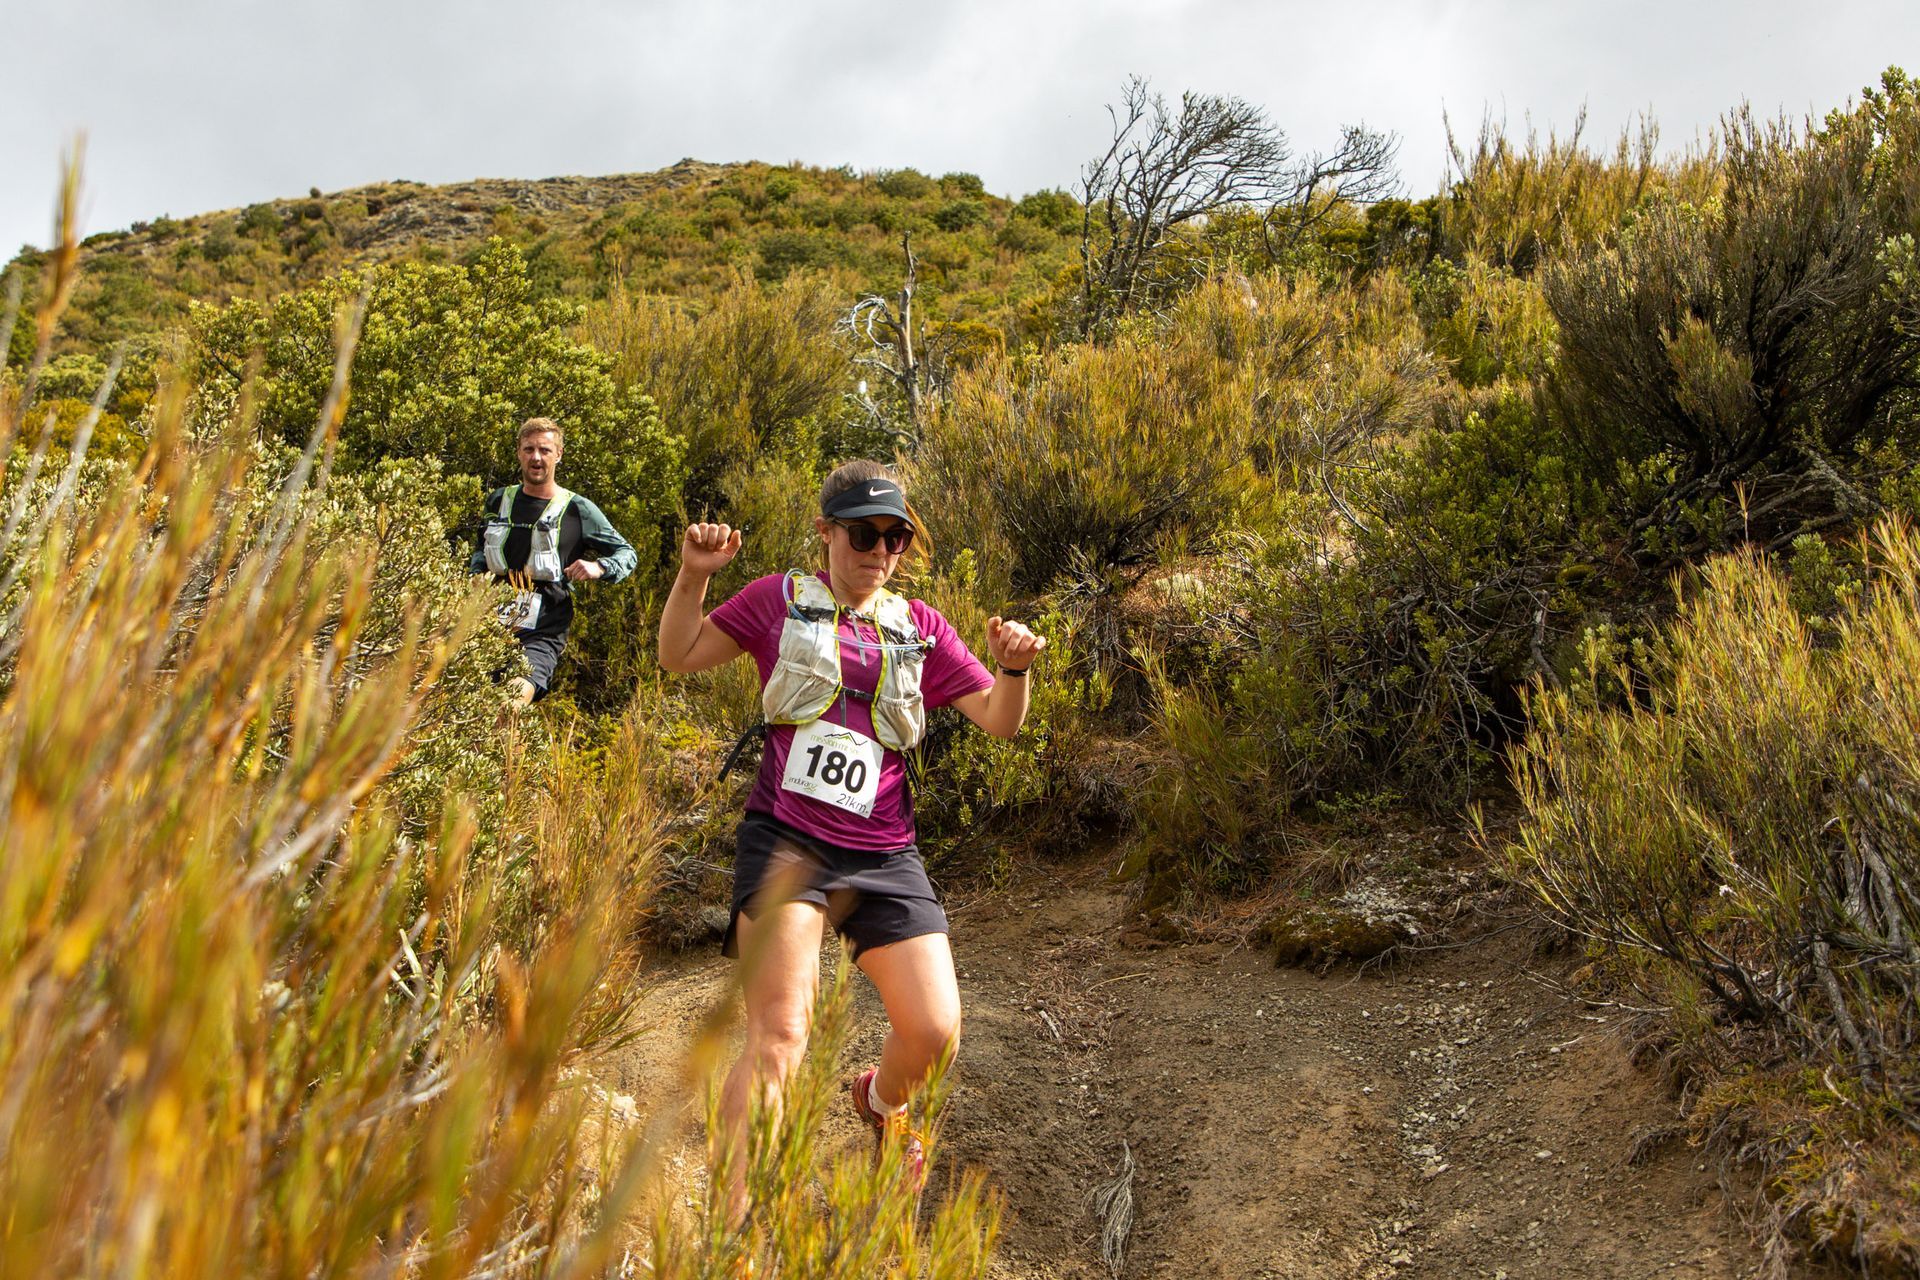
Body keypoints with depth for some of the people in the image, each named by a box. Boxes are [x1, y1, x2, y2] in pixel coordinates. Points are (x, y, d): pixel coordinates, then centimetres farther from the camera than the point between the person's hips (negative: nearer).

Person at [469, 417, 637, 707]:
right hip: (489, 626, 5)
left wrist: (598, 568, -13)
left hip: (542, 634, -4)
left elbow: (627, 554, 7)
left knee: (516, 696, -27)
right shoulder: (498, 501, 14)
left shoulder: (577, 510, 1)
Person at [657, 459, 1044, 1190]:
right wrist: (694, 577, -4)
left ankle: (881, 1102, 35)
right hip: (787, 846, -3)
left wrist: (1013, 667, -12)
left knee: (935, 1033, -1)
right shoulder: (780, 600, 9)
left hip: (884, 860, 3)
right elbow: (679, 656, 13)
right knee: (778, 1037, -16)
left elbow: (999, 721, 9)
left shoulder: (920, 628, 13)